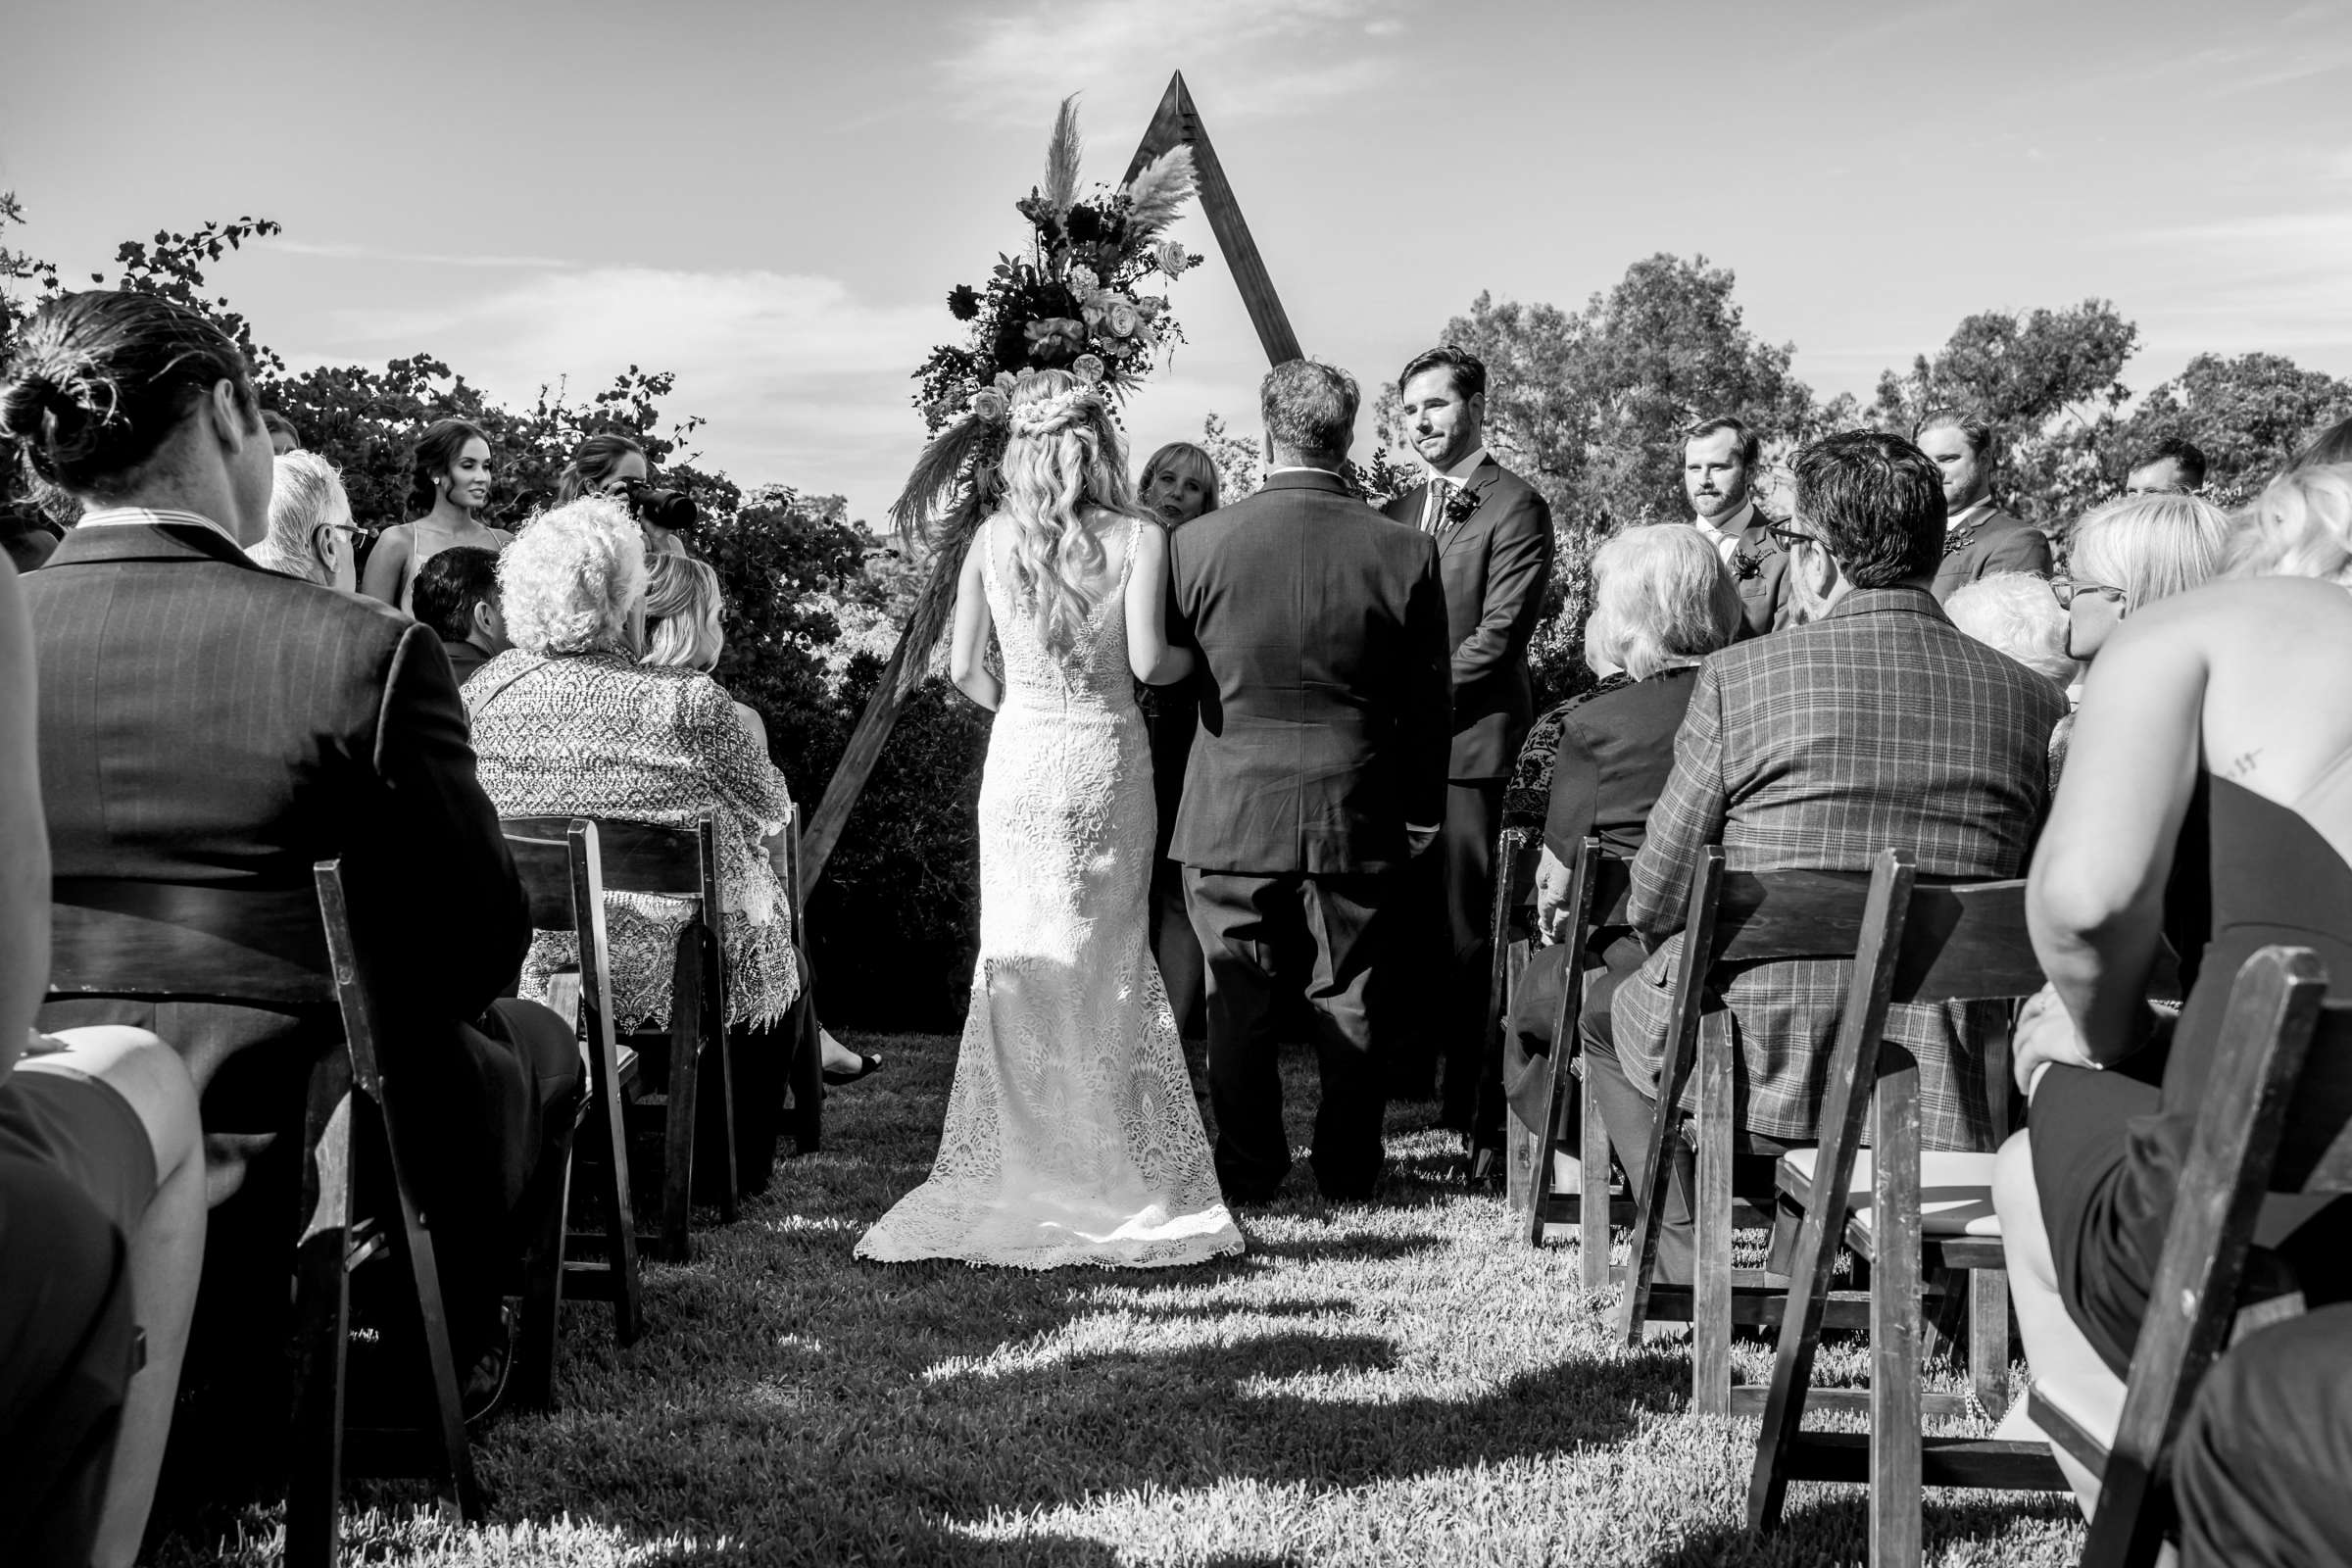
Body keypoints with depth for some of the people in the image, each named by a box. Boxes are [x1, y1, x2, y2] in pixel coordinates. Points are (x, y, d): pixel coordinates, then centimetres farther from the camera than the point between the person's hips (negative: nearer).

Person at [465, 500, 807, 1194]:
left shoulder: (484, 690, -10)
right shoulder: (687, 701, -22)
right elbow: (769, 810, -6)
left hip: (524, 955, 4)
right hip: (658, 965, -4)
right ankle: (743, 1166, 35)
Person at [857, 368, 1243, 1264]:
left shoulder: (993, 538, -1)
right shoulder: (1139, 538, -8)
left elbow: (964, 668, 1)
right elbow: (1147, 661, -16)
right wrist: (1195, 658, 5)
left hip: (1021, 757, 1)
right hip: (1109, 760, -1)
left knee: (1019, 961, 9)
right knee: (1110, 964, 11)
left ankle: (1018, 1171, 13)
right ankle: (1108, 1167, 17)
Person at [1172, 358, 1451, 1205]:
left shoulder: (1196, 542, -8)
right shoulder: (1404, 549, -8)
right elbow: (1430, 699, -2)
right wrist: (1422, 809, 10)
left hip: (1230, 812, 0)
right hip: (1356, 814, 0)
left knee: (1239, 1000, 11)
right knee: (1351, 999, 13)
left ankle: (1248, 1167, 20)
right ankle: (1347, 1168, 24)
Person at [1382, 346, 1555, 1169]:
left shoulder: (1514, 506, -3)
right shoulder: (1396, 513, 20)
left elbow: (1499, 633, -10)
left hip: (1467, 738, -7)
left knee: (1460, 928, -6)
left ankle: (1477, 1111, -1)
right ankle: (1408, 1069, 21)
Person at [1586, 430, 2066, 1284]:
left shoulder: (1738, 676, -11)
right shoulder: (2033, 700, -2)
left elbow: (1655, 901, -4)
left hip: (1763, 1066, -4)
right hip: (1945, 1087, 4)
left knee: (1608, 1019, 28)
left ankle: (1688, 1259, 17)